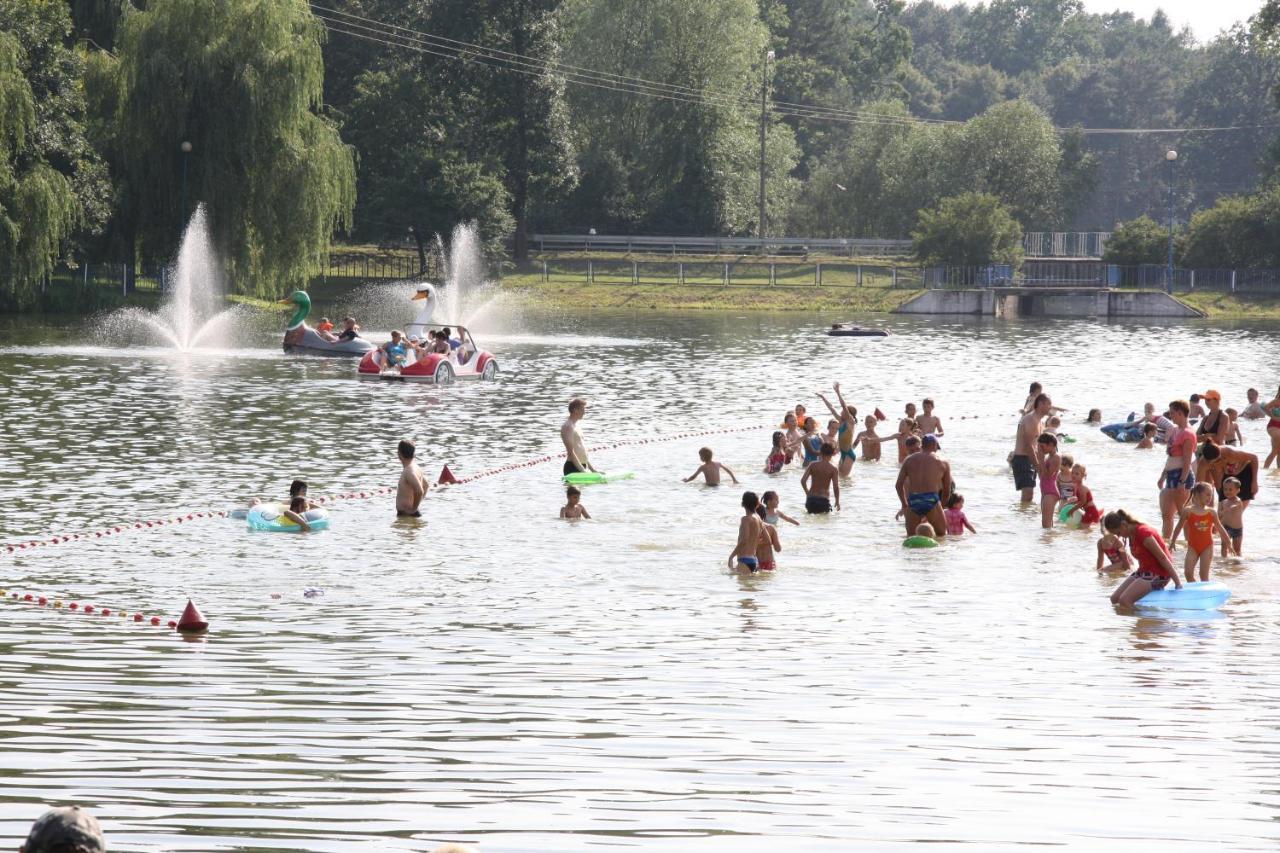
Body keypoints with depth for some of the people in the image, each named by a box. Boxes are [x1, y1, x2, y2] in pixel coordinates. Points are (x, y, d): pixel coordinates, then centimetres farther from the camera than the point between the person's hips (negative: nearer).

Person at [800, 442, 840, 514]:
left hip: (811, 499, 3)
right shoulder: (834, 469, -4)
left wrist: (807, 492, 13)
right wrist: (837, 501, 4)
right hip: (824, 500, -3)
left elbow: (803, 481, -5)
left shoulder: (812, 465, 1)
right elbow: (836, 487, -10)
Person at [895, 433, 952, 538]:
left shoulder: (909, 460, 16)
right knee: (942, 536, 9)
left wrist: (905, 505, 27)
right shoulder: (943, 462, 10)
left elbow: (898, 485, 15)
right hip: (931, 500, -2)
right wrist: (941, 505, 31)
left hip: (913, 501, 2)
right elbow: (947, 491, 14)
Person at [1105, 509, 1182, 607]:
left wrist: (1178, 583, -18)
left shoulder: (1143, 533, -21)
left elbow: (1163, 558, -20)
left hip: (1158, 574, -10)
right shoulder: (1131, 534, 7)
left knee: (1124, 600, -24)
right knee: (1114, 599, 1)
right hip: (1144, 571, 10)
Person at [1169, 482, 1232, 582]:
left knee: (1204, 574, -2)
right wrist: (1173, 542, 11)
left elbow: (1219, 528, 10)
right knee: (1188, 572, -9)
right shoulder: (1188, 510, -3)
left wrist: (1229, 542, 13)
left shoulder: (1211, 512, 1)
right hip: (1193, 547, 0)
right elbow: (1179, 527, 6)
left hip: (1207, 547, 0)